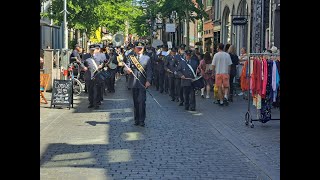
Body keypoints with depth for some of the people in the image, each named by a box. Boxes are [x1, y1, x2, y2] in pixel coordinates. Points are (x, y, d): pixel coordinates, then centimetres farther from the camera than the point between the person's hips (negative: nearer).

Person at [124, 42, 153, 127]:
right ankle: (136, 120, 15)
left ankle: (142, 120, -6)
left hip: (142, 83, -2)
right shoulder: (131, 58, 12)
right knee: (135, 102, 8)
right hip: (133, 83, 2)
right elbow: (126, 66, -1)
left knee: (142, 102, -9)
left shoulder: (147, 58, 9)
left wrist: (148, 81, -10)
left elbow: (149, 71, 3)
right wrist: (127, 69, -26)